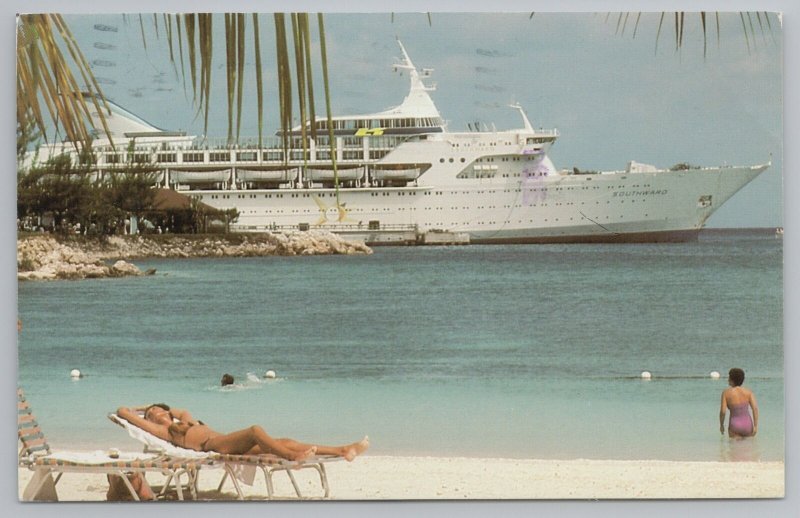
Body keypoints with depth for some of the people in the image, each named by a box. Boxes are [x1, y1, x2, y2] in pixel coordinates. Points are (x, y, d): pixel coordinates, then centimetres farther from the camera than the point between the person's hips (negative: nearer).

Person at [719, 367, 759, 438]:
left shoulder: (726, 392, -7)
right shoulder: (748, 391, -1)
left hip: (735, 426, -2)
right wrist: (755, 426, -6)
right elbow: (755, 408, -9)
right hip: (747, 424, 2)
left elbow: (723, 411, -10)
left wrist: (721, 425, 6)